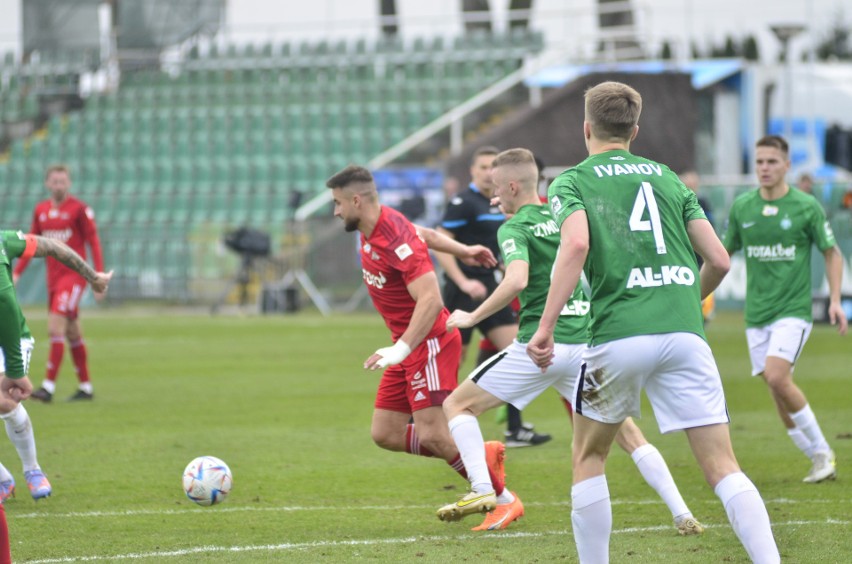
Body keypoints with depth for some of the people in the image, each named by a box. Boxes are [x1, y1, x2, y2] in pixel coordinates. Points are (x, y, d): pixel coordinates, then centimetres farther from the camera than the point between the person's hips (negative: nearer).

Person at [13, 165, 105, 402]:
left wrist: (98, 278, -12)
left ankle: (49, 387, -18)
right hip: (53, 276, 6)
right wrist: (16, 273, 9)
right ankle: (85, 387, 18)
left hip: (73, 274, -6)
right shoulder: (41, 210, 10)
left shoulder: (79, 209, -7)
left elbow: (93, 242, -7)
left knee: (55, 328, -16)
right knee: (72, 334, 11)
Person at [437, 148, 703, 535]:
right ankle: (682, 515, 0)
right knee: (626, 432, 11)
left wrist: (473, 317, -14)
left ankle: (482, 489, -9)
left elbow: (516, 281, -23)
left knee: (457, 405, 8)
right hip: (584, 341, 5)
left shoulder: (515, 229, -6)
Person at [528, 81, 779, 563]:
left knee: (589, 457, 19)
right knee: (723, 467, 0)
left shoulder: (571, 182, 9)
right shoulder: (667, 178, 20)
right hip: (685, 332, 2)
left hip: (619, 336, -2)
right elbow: (719, 260, 14)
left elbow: (576, 244, -12)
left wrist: (545, 328, -13)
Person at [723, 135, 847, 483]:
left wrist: (835, 300, -5)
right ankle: (819, 459, 15)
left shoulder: (806, 207, -4)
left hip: (793, 310, -4)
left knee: (777, 377, -22)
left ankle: (822, 451, -7)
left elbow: (832, 254, 5)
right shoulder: (741, 207, 5)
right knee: (778, 390, 2)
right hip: (757, 313, 4)